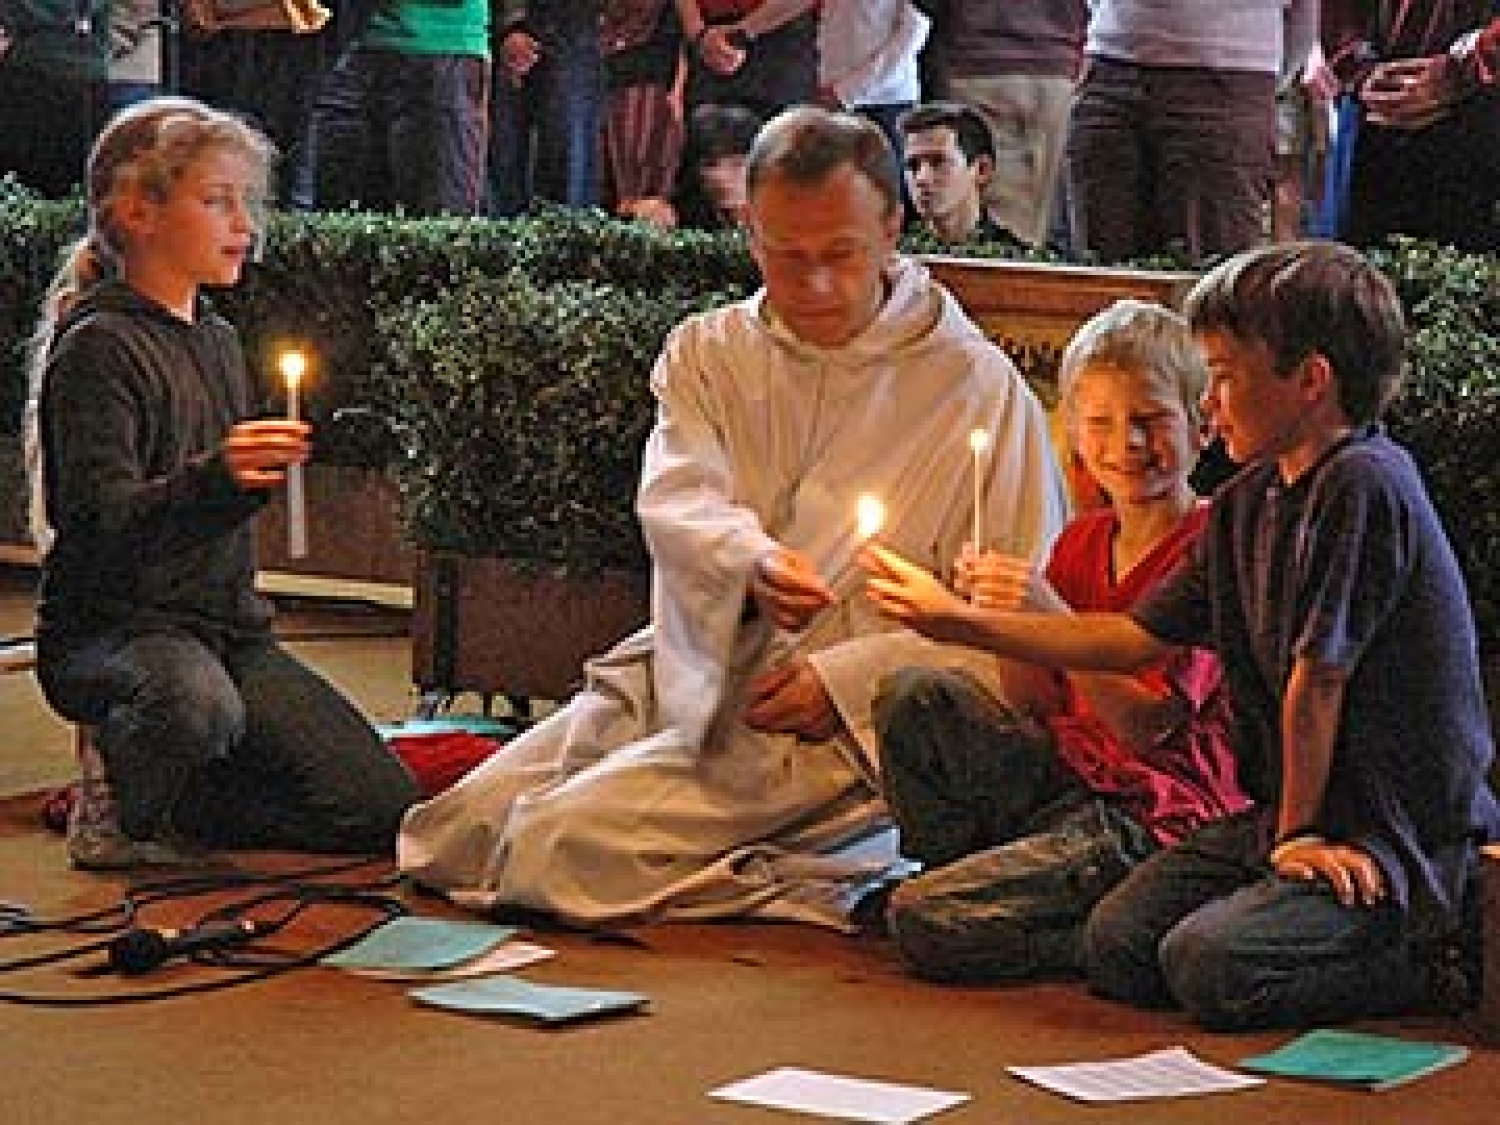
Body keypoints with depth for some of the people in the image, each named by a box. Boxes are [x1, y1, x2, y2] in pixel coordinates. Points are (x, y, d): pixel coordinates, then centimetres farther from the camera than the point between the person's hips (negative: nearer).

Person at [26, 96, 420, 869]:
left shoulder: (218, 341, 14)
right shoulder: (97, 348, -13)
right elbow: (100, 520, -25)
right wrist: (214, 478, -40)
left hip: (224, 626, 8)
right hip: (110, 625, -8)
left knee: (385, 810, -4)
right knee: (197, 701, -42)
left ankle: (169, 806, 13)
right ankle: (125, 822, -9)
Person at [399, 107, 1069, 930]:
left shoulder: (977, 388, -1)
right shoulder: (706, 352, 11)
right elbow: (675, 500, -7)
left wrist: (844, 678, -14)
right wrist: (750, 564, -31)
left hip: (823, 726, -6)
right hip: (683, 678, 6)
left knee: (566, 843, -24)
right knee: (451, 833, -6)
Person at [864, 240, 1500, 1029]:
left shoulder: (1363, 485, -19)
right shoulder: (1246, 501, 10)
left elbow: (1317, 678, -17)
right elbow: (1136, 638, 16)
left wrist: (1297, 833, -9)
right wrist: (958, 621, 14)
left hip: (1407, 840, -8)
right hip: (1290, 818, 9)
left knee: (1209, 964, -25)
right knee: (1116, 946, -6)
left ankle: (1425, 959, -2)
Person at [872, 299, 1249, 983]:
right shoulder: (1083, 541, 13)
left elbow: (1146, 724, -17)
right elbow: (1036, 709, 10)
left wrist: (1051, 616, -27)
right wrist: (1003, 617, -8)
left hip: (1151, 814, -8)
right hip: (1064, 775, 8)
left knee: (927, 926, -19)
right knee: (912, 696, -10)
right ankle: (954, 872, 4)